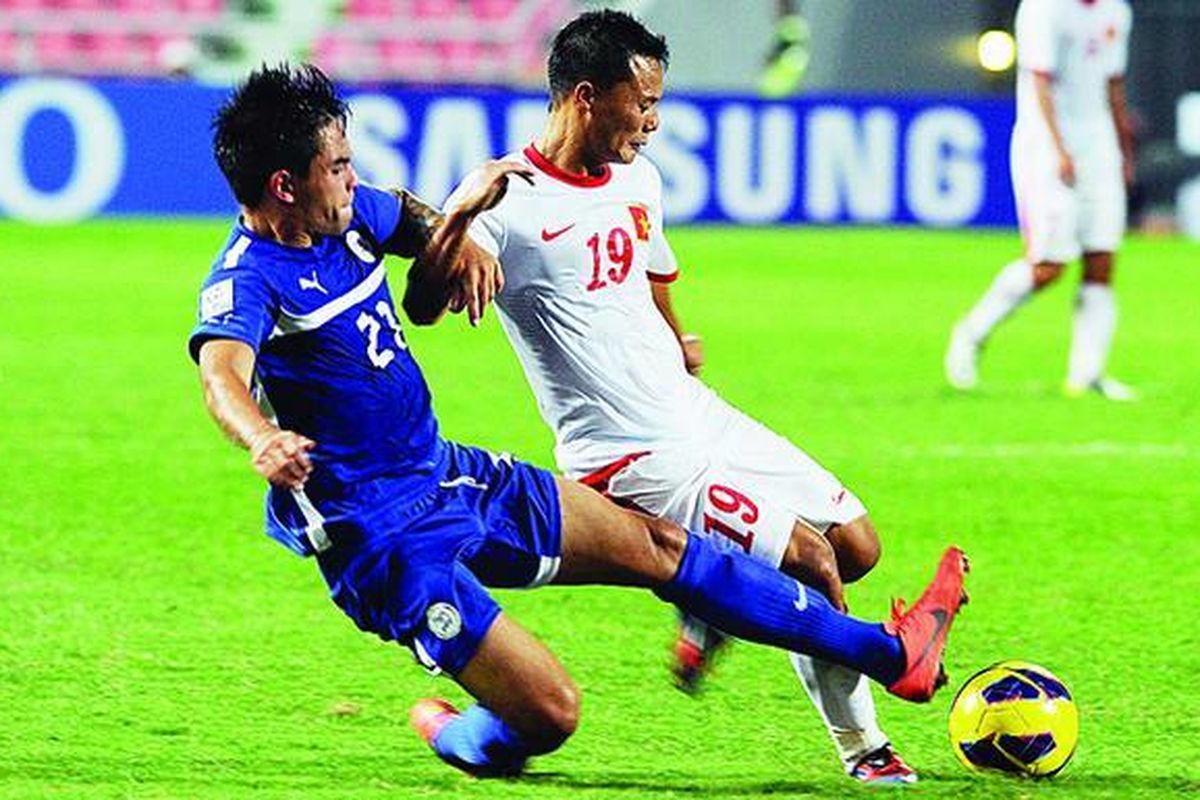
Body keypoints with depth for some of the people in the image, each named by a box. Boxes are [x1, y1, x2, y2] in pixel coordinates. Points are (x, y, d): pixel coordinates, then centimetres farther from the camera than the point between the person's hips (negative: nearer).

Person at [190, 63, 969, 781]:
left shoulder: (348, 214, 3)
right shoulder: (248, 278, -23)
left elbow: (409, 216, 27)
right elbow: (222, 372, -44)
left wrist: (456, 233, 4)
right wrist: (263, 440, -66)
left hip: (450, 476, 10)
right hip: (384, 538, -9)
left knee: (654, 544, 15)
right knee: (549, 712, -17)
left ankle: (891, 656, 25)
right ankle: (462, 738, 18)